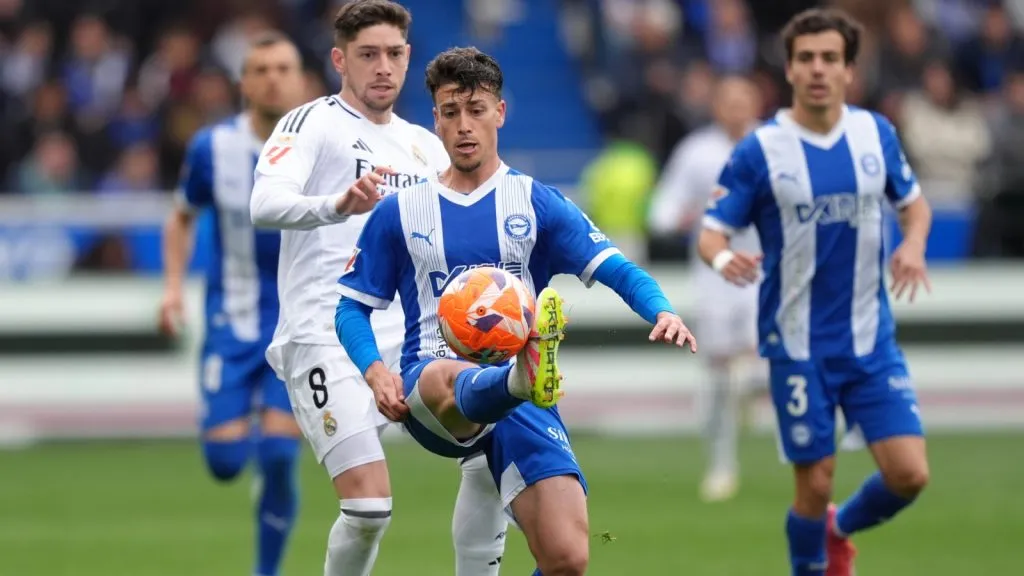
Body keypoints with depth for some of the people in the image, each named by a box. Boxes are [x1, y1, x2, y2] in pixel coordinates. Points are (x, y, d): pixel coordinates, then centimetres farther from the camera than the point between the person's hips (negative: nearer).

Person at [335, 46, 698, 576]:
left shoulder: (537, 204, 11)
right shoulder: (400, 212, 13)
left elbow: (616, 270, 1)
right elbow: (353, 307, 13)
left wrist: (662, 312, -21)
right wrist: (374, 369, -8)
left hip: (522, 406, 1)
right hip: (430, 391, -1)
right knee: (457, 383, -42)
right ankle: (527, 374, -75)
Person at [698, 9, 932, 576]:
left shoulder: (876, 133, 1)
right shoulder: (759, 151, -9)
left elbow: (914, 202, 15)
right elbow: (711, 233, -7)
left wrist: (913, 243, -8)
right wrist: (723, 257, -31)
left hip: (871, 340, 3)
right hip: (798, 345, -3)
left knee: (908, 474, -4)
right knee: (816, 484, -2)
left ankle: (839, 529, 27)